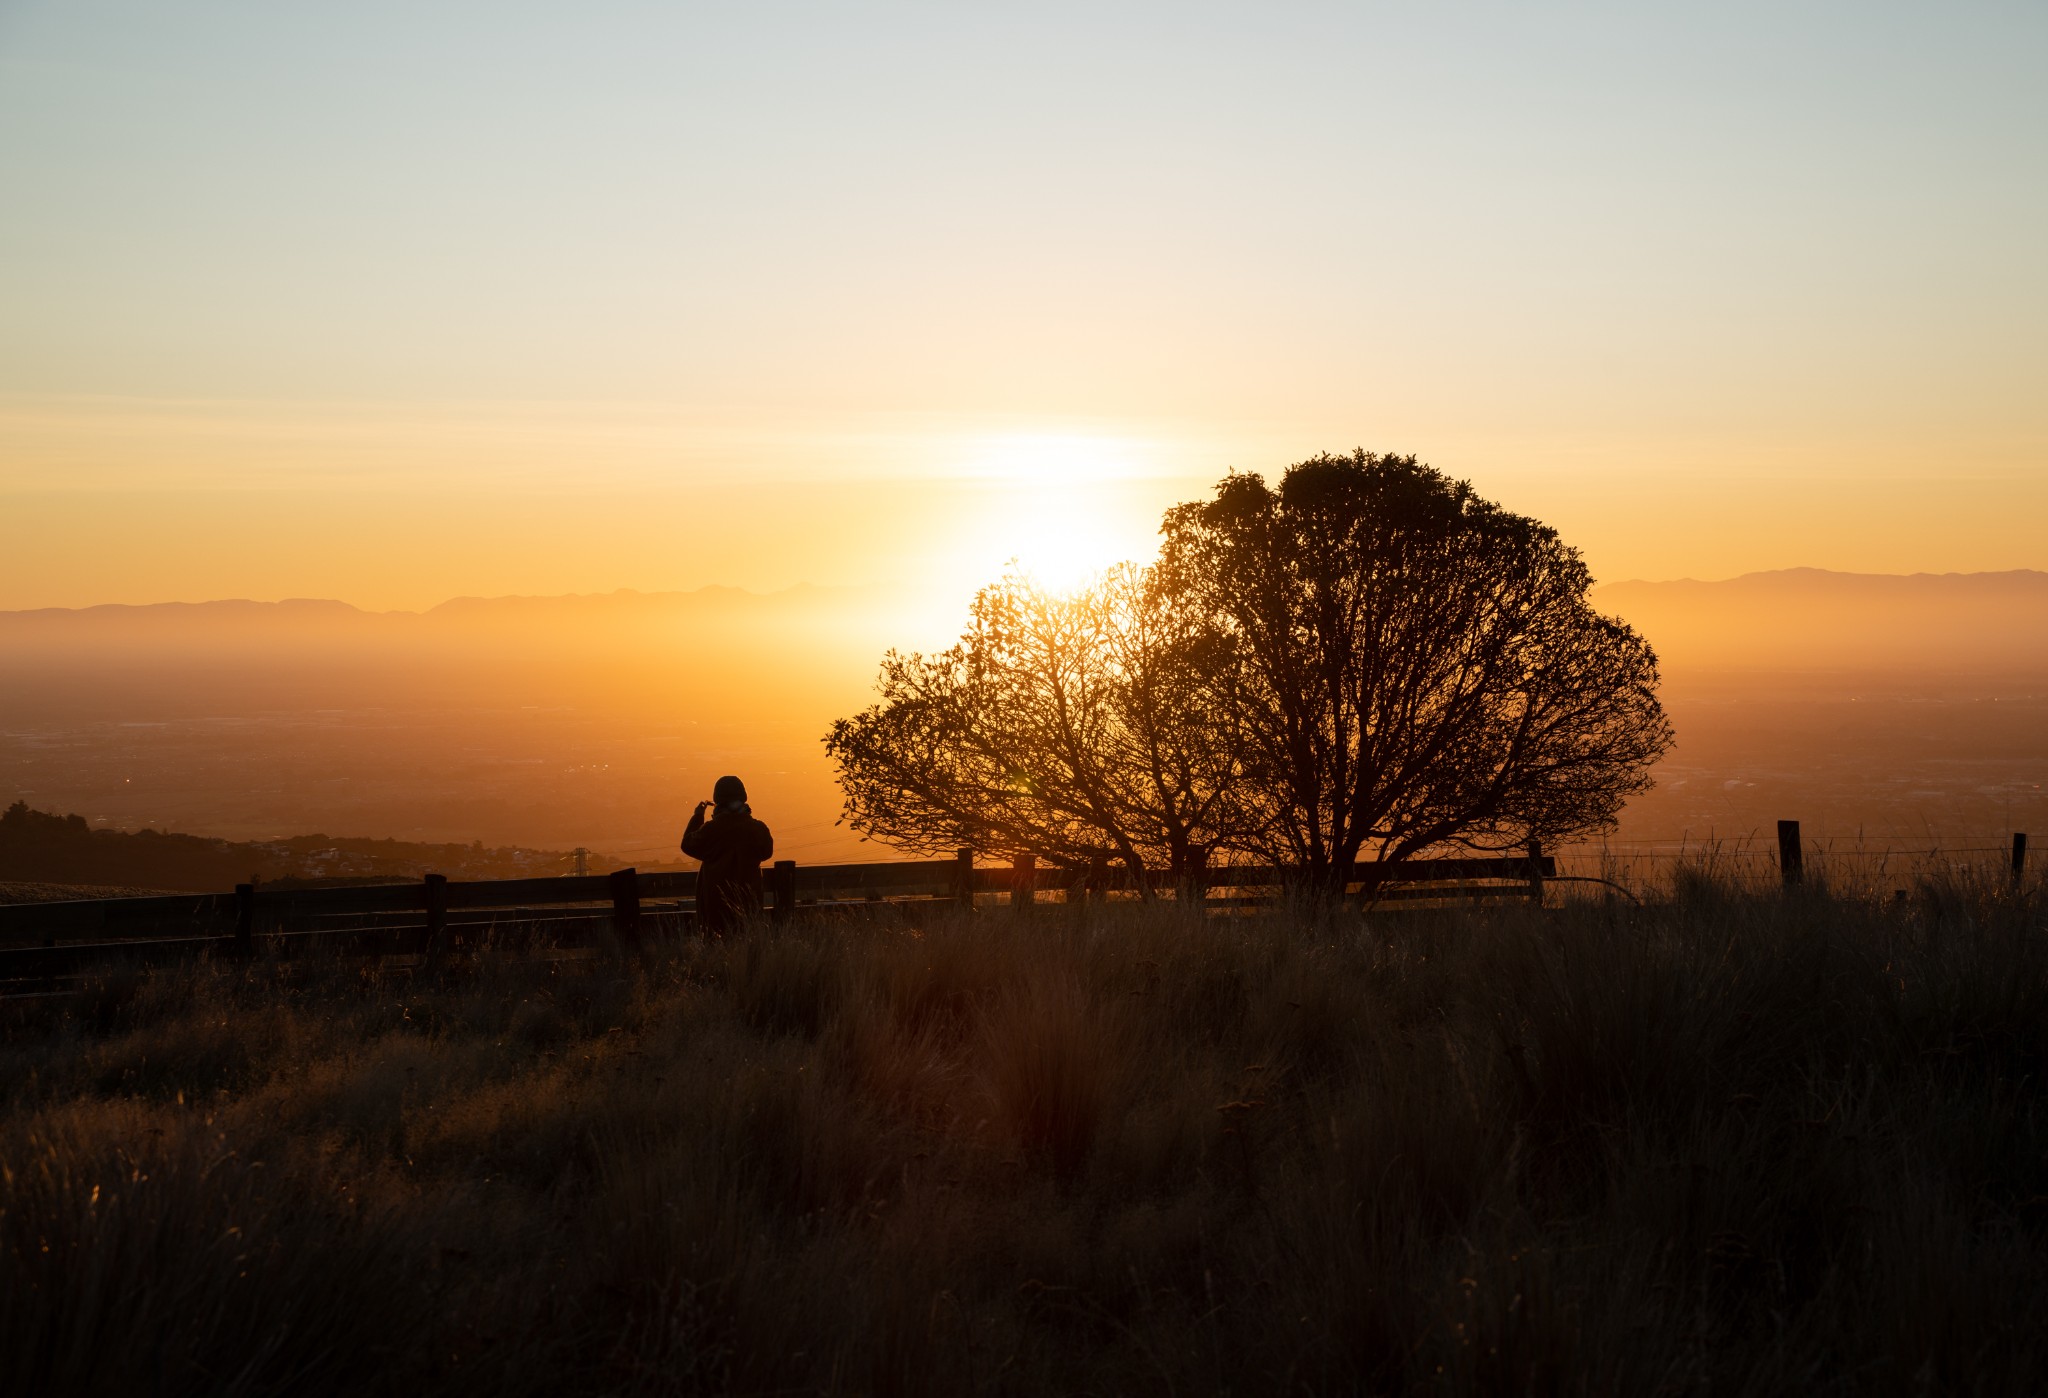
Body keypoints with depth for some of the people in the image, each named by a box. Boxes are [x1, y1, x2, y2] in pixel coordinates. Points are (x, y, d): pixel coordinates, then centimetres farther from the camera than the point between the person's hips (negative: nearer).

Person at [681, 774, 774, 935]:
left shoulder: (711, 828, -12)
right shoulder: (757, 828, -4)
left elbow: (688, 845, 4)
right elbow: (766, 851, 16)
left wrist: (697, 817, 13)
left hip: (717, 898, -2)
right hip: (748, 897, 2)